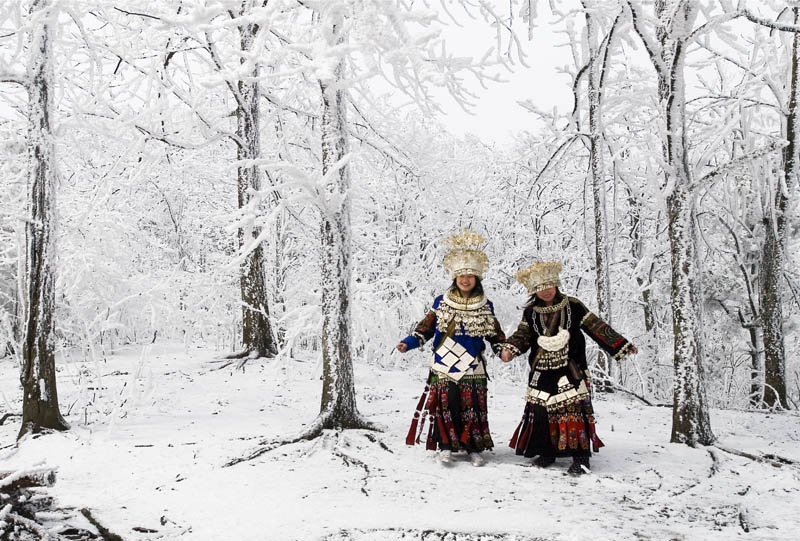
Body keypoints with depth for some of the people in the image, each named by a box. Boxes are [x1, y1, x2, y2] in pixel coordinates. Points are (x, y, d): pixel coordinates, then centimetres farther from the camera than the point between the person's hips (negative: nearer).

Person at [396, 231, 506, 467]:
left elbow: (495, 334, 11)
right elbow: (426, 327, 5)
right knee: (445, 406, -2)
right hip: (444, 366, -1)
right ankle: (446, 446, 9)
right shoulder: (441, 303, 4)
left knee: (473, 408, 2)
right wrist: (409, 343, -8)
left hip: (472, 368, 1)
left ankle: (475, 448, 12)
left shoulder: (485, 307, 7)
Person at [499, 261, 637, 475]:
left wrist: (621, 346, 0)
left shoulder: (572, 306, 0)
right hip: (542, 373, 3)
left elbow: (597, 328, 2)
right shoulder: (531, 312, 7)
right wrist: (509, 348, -23)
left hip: (570, 371, -3)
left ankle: (581, 456, -2)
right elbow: (522, 335, -1)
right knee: (539, 411, 4)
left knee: (575, 411, -10)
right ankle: (546, 452, 21)